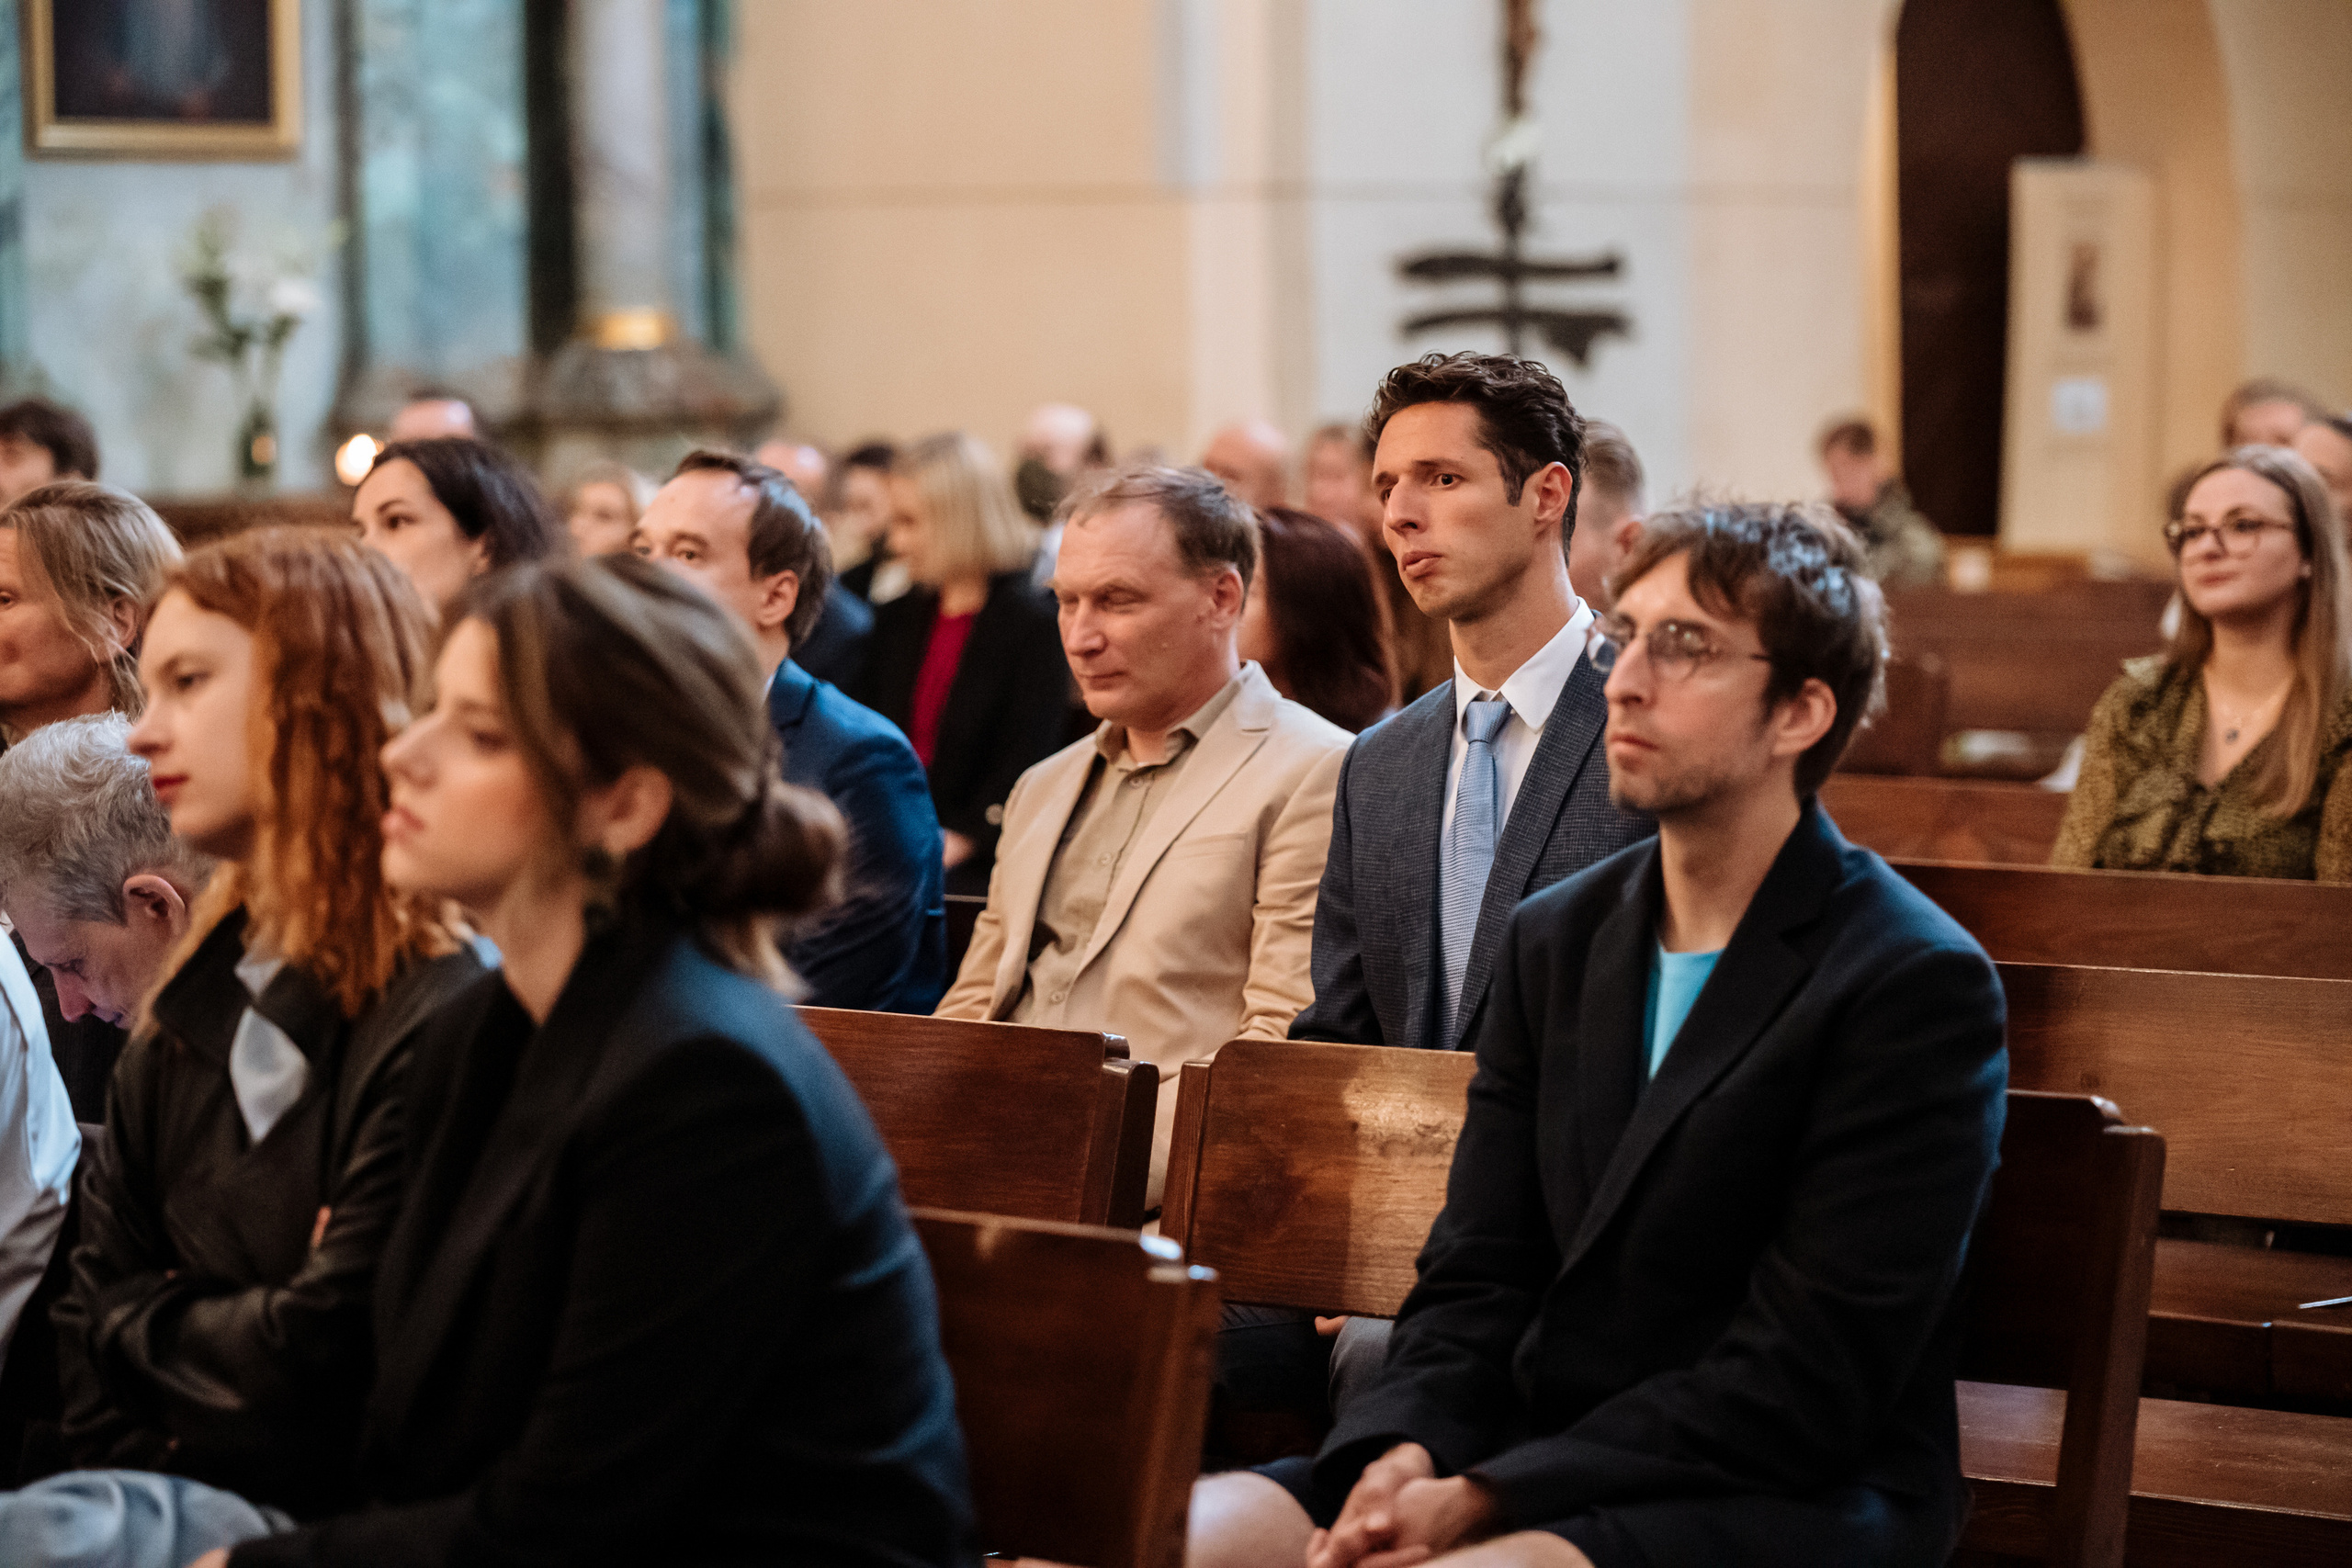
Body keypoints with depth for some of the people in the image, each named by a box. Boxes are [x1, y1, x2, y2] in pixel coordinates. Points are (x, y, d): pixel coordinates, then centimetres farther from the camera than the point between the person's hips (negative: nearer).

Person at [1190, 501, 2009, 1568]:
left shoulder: (1920, 988, -8)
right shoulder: (1554, 940, 15)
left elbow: (1804, 1384, -14)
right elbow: (1475, 1278, 13)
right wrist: (1404, 1452, -9)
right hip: (1543, 1468, 6)